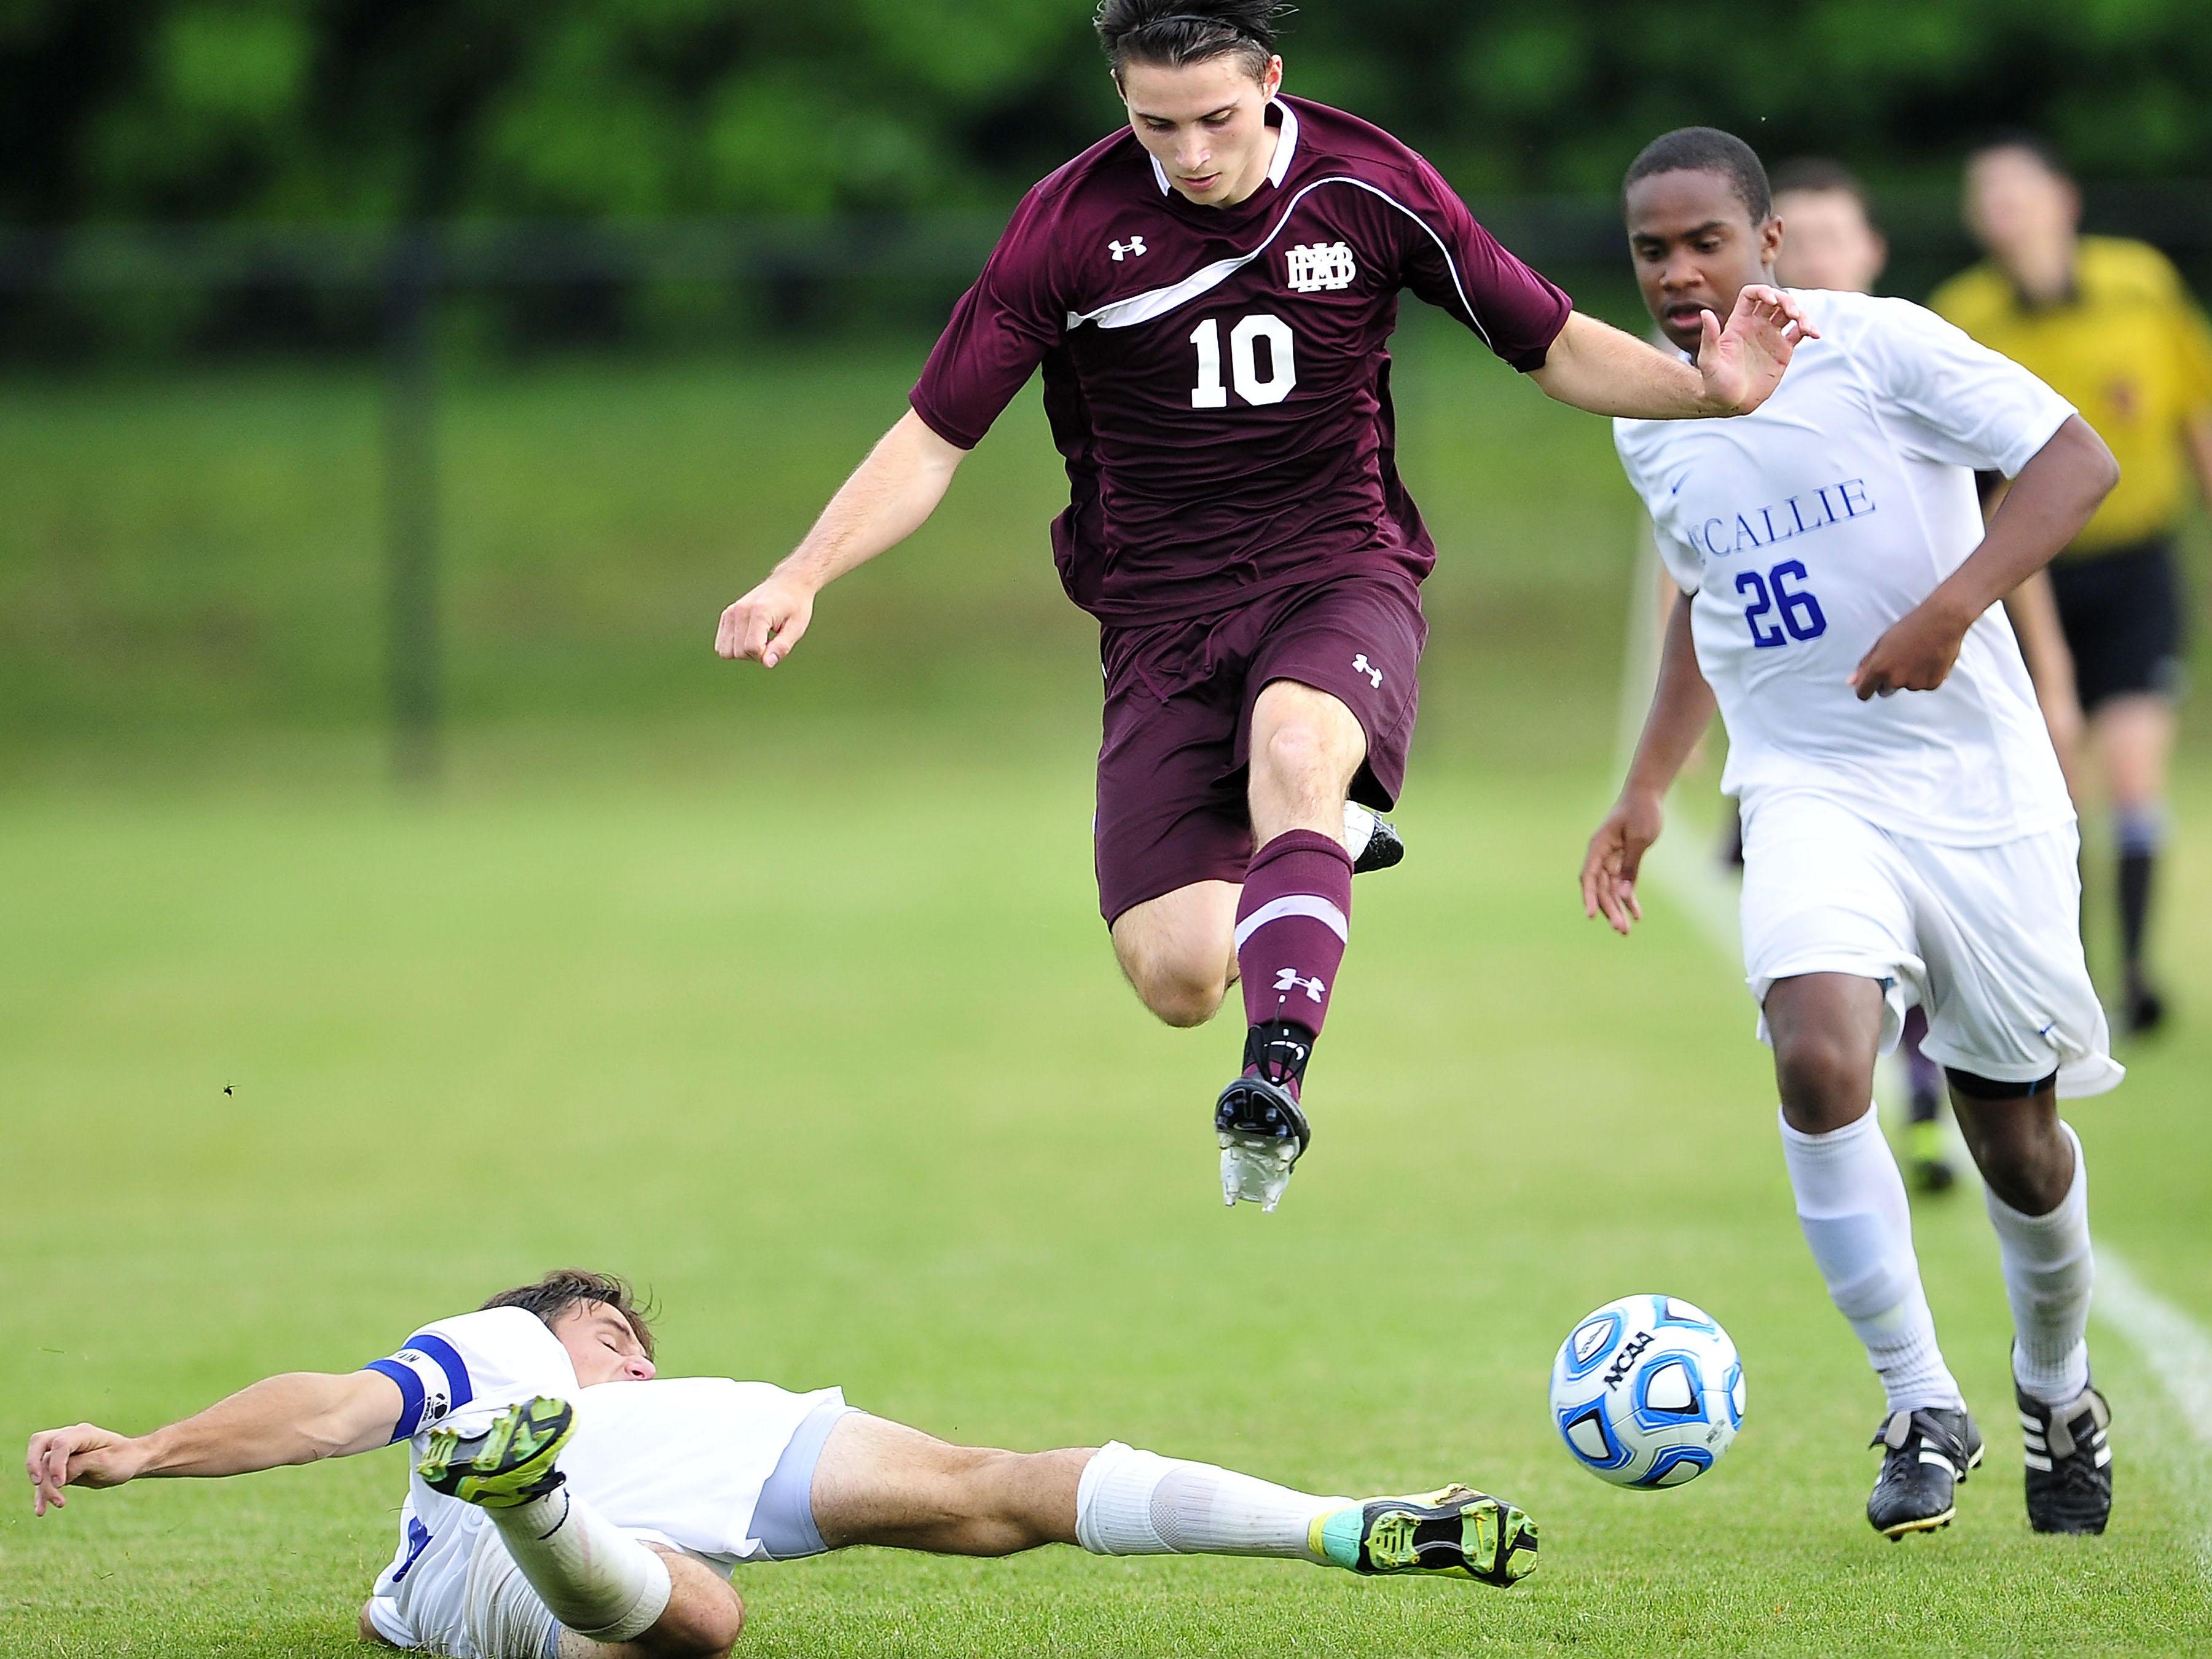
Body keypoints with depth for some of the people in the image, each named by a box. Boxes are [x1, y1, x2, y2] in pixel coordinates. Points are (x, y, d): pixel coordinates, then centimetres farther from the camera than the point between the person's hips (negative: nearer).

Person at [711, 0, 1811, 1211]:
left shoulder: (1370, 188, -5)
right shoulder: (1070, 225, -7)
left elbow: (1554, 347, 5)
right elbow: (937, 436, -2)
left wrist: (1705, 386, -13)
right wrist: (801, 578, -15)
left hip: (1338, 573, -1)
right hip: (1161, 612, 1)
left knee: (1296, 745, -38)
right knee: (1175, 974, -13)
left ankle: (1276, 1080, -43)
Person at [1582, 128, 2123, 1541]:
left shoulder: (1879, 347, -9)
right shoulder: (1650, 430, 8)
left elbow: (2077, 460, -13)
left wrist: (1952, 608, -25)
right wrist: (1648, 789, 22)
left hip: (1978, 785, -3)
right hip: (1808, 795, 3)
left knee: (2016, 1136, 6)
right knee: (1820, 1061, -26)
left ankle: (2059, 1394, 36)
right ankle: (1925, 1415, -15)